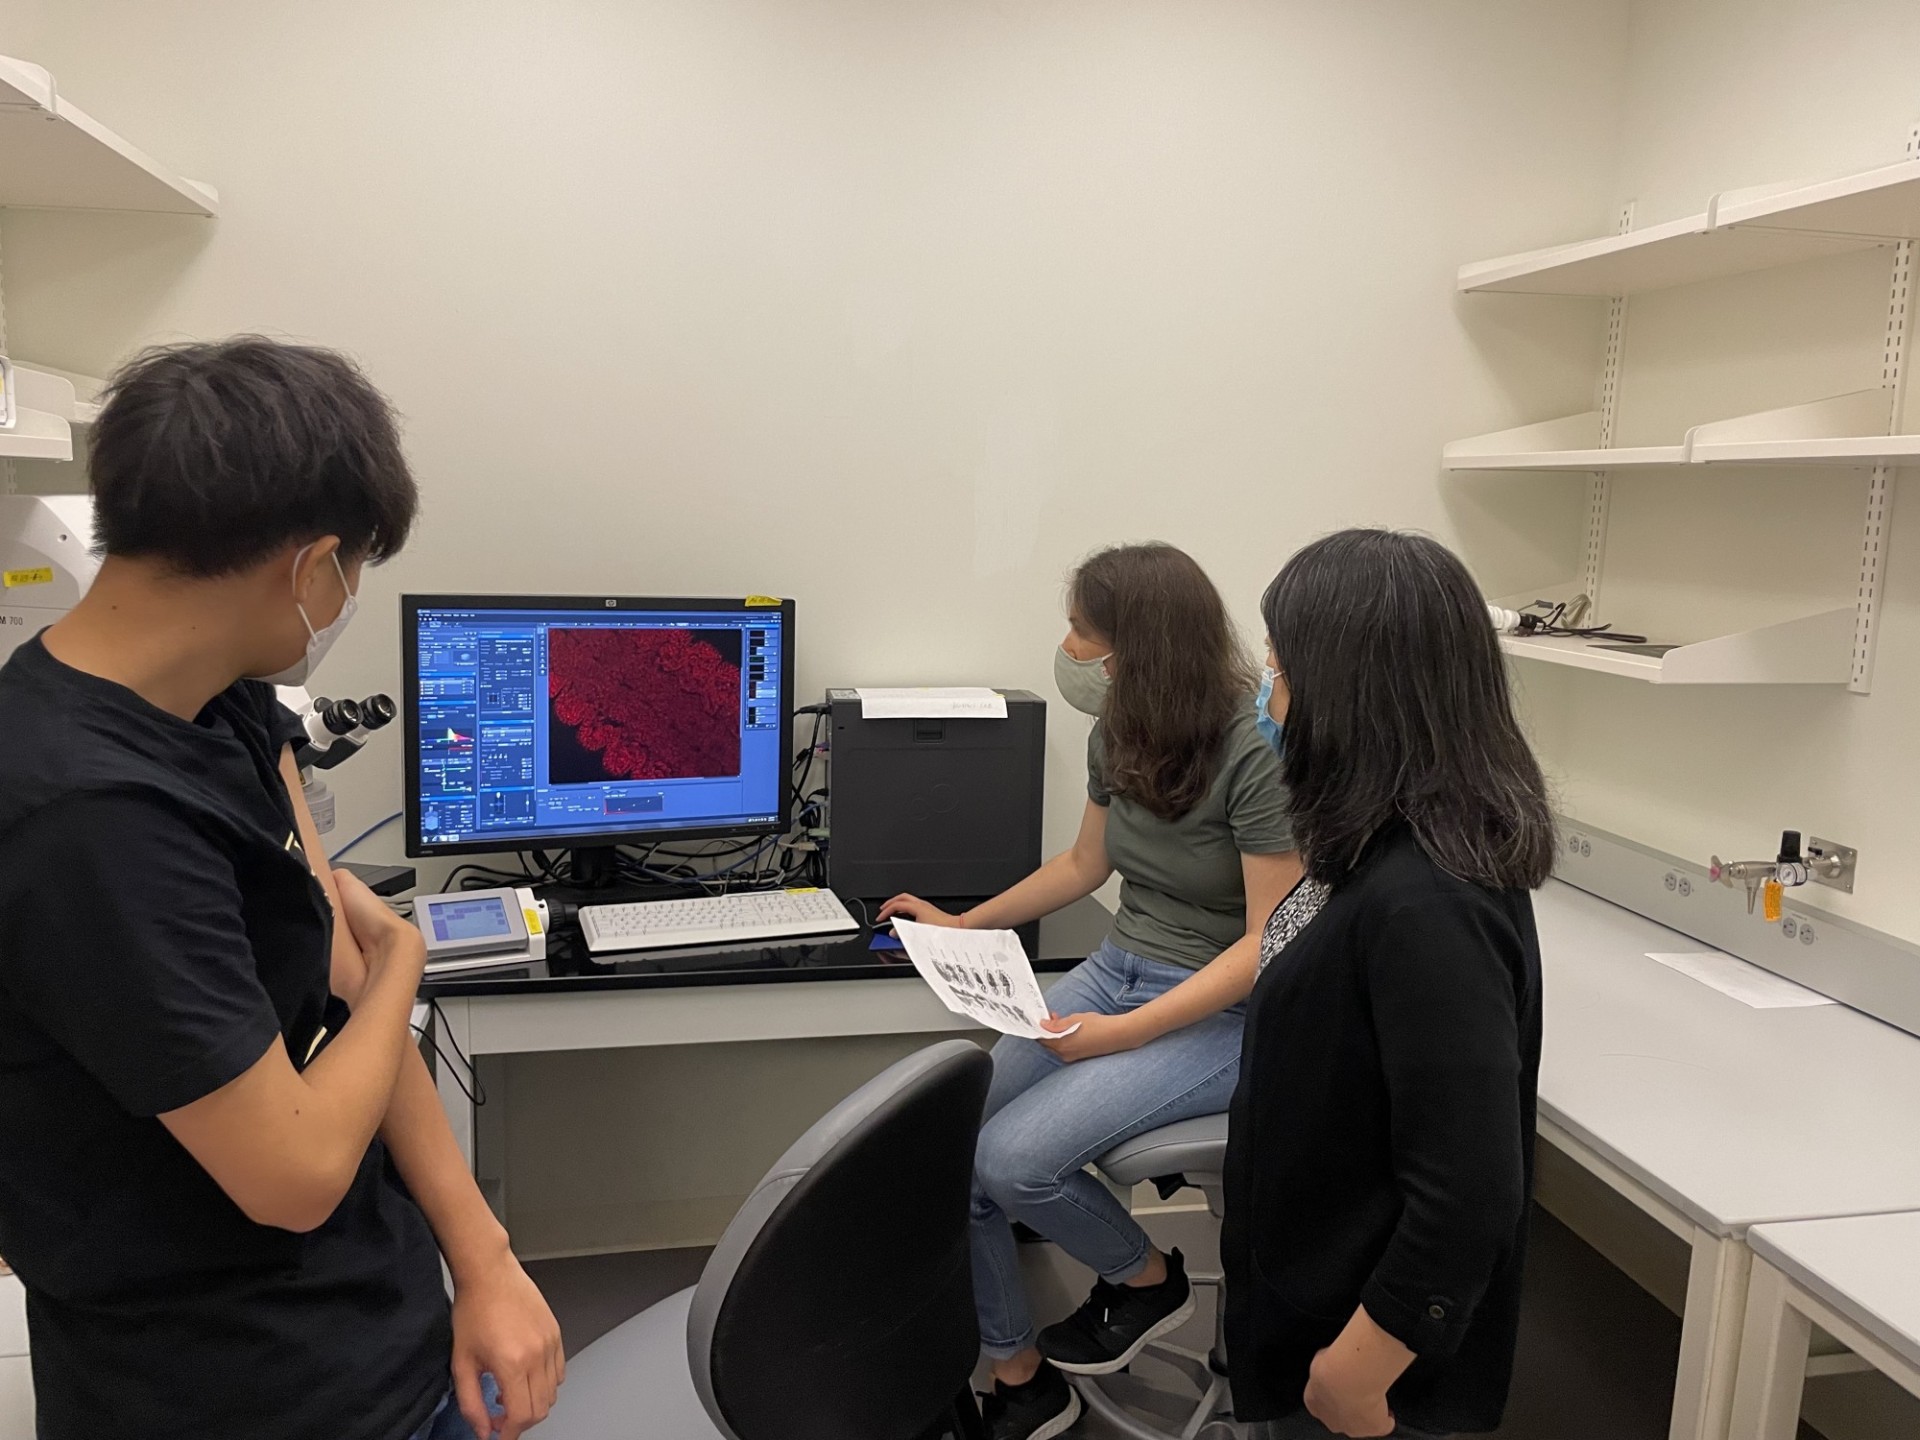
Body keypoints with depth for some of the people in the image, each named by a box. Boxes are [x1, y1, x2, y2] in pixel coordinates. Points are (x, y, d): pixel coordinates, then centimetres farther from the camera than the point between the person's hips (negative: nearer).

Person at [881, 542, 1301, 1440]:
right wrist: (964, 927, 19)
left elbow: (1269, 944, -20)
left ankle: (1147, 1281, 10)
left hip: (1221, 1013, -7)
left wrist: (1125, 1033, -24)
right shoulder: (1117, 734, 0)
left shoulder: (1255, 753, -22)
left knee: (1013, 1158, -21)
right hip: (1120, 966, 7)